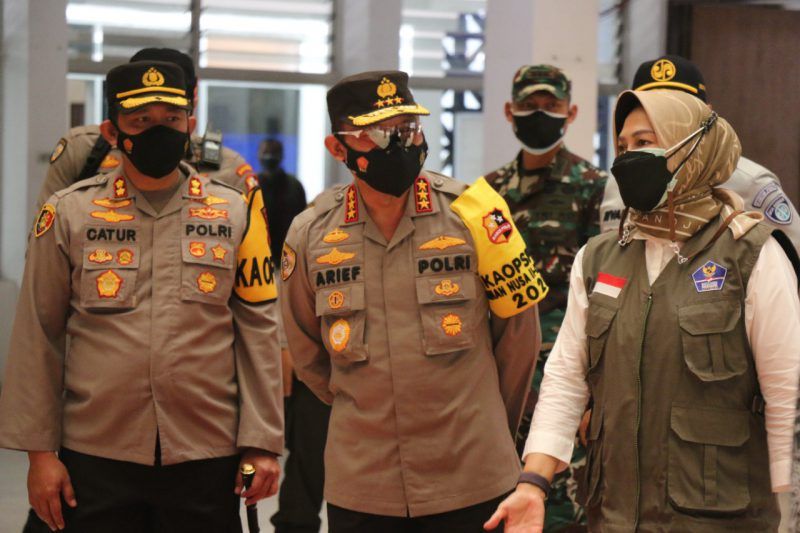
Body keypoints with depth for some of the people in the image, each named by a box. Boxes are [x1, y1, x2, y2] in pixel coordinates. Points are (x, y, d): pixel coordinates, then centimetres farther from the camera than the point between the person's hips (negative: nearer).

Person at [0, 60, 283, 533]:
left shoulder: (236, 212, 4)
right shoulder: (68, 213, 2)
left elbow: (258, 332, 4)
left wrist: (263, 444, -1)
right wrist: (40, 450, -1)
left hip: (207, 458, 1)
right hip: (95, 459, 0)